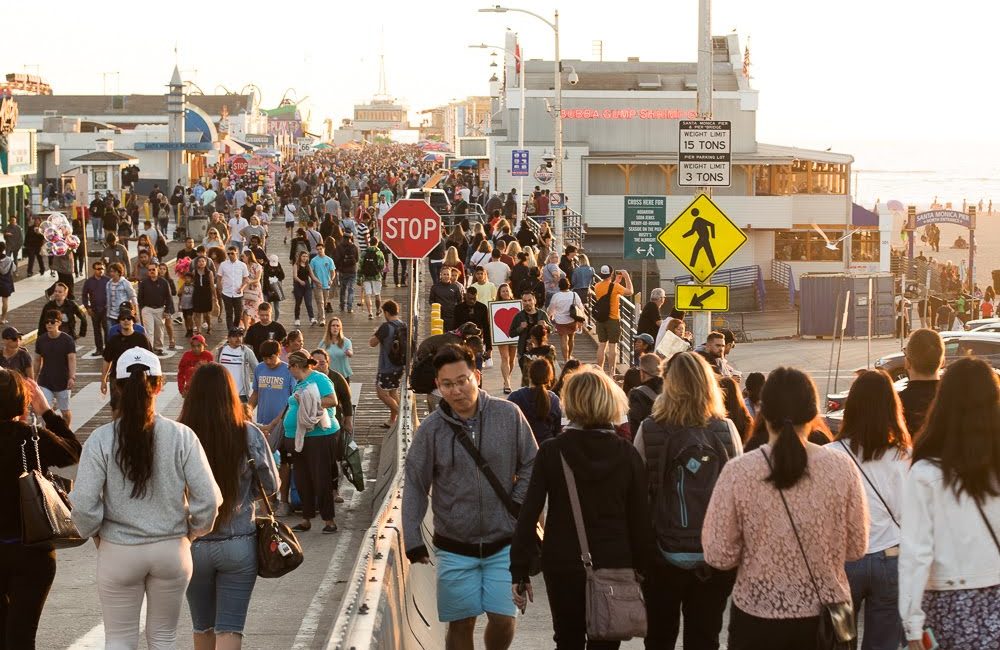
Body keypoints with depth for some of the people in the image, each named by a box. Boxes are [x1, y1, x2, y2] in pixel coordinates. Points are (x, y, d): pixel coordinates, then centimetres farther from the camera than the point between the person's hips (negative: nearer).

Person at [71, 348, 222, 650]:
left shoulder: (101, 439, -11)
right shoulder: (181, 436, -10)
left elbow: (84, 503, -13)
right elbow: (208, 498, -10)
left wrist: (94, 534, 6)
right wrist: (193, 532, 8)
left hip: (118, 552, -1)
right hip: (172, 549, 1)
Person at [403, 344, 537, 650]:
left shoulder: (509, 415, -7)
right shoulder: (431, 429, -6)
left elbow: (530, 464, 3)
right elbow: (414, 487, -1)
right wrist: (413, 541, -6)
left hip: (503, 543, 0)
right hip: (455, 547, 0)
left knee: (503, 619, -2)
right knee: (461, 624, 6)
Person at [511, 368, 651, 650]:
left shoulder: (551, 451, -7)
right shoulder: (627, 454, -4)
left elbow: (529, 513, -9)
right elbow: (640, 518, -2)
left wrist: (519, 572, -4)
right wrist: (642, 568, 8)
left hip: (563, 565, 0)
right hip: (614, 565, 0)